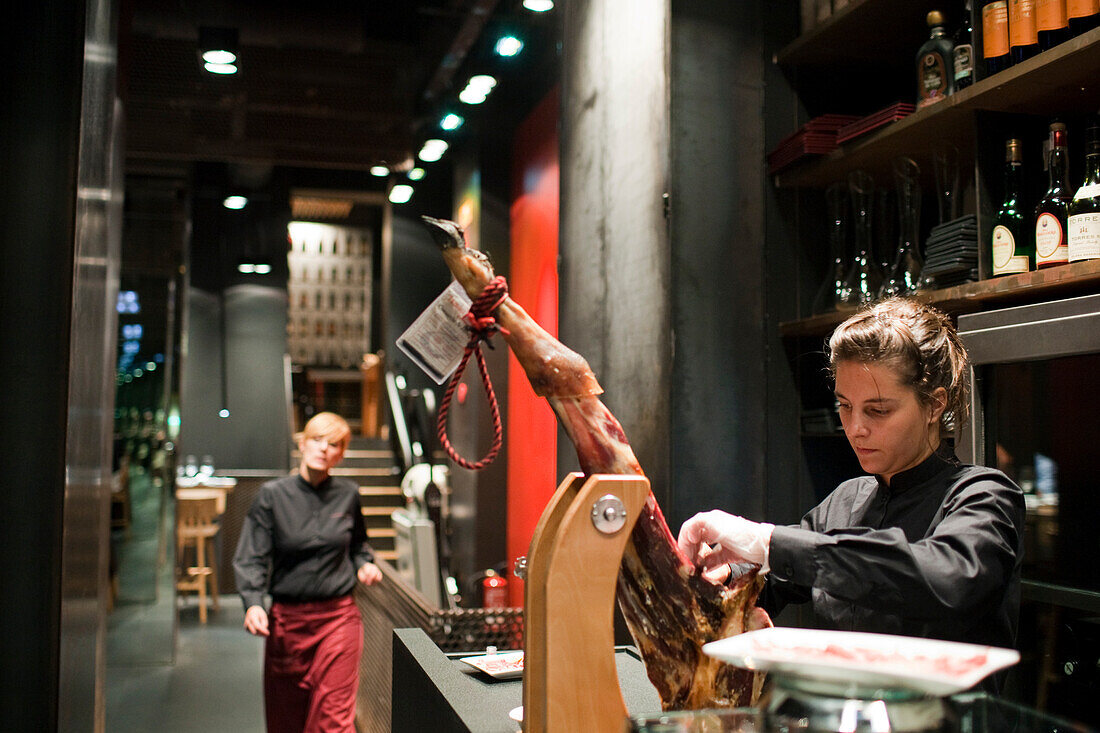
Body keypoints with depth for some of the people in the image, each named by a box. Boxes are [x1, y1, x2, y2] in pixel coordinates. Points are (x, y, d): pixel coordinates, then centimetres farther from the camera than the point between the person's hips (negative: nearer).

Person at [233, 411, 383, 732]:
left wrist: (365, 563, 1)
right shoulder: (273, 495, -3)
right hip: (287, 617, 0)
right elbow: (251, 558, -5)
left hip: (338, 616, 0)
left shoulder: (348, 495, 3)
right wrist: (253, 604, -19)